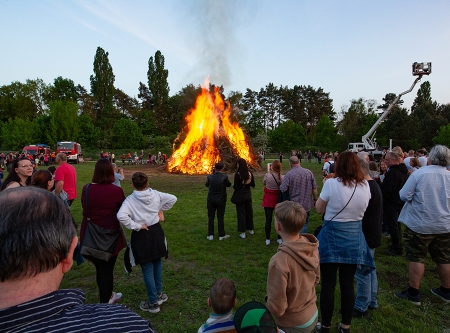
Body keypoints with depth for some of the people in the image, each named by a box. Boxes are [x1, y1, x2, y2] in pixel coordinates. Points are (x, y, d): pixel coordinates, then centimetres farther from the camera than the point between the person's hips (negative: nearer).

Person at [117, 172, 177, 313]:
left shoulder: (130, 200, -16)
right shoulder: (155, 194, -5)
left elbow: (121, 216, -30)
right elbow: (173, 198, 2)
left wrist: (136, 226, -19)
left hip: (141, 236, -4)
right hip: (156, 231, 4)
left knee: (147, 269, 7)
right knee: (157, 263, 22)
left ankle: (153, 303, 19)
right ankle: (158, 294, 37)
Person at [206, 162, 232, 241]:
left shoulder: (210, 177, -7)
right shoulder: (224, 177, -13)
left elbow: (206, 184, 10)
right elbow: (229, 184, 3)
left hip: (211, 200, 1)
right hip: (221, 201, -1)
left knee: (210, 217, 11)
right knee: (220, 218, 8)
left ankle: (210, 235, 14)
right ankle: (221, 235, 15)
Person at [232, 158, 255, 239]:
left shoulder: (237, 174, -18)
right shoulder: (250, 173, -3)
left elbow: (236, 187, -17)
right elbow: (253, 185, 4)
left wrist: (233, 186, 4)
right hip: (248, 194, 5)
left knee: (241, 213, 5)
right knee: (249, 211, 18)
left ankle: (243, 233, 10)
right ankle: (251, 230, 33)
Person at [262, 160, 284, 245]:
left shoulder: (267, 176, -19)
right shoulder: (282, 177, -13)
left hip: (268, 200, -1)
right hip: (278, 200, 2)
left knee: (268, 220, 8)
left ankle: (267, 239, 16)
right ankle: (279, 239, 24)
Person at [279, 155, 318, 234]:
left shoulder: (289, 174, -16)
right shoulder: (309, 172, -5)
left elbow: (283, 190, -17)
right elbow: (314, 189, 0)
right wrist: (315, 199, 14)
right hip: (307, 204, 2)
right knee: (304, 224, 16)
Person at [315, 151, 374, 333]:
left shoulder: (331, 183, -16)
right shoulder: (365, 185, -3)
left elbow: (319, 209, -5)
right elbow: (362, 209, 12)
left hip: (332, 237, -4)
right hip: (354, 238, 4)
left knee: (328, 285, 9)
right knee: (348, 284, 16)